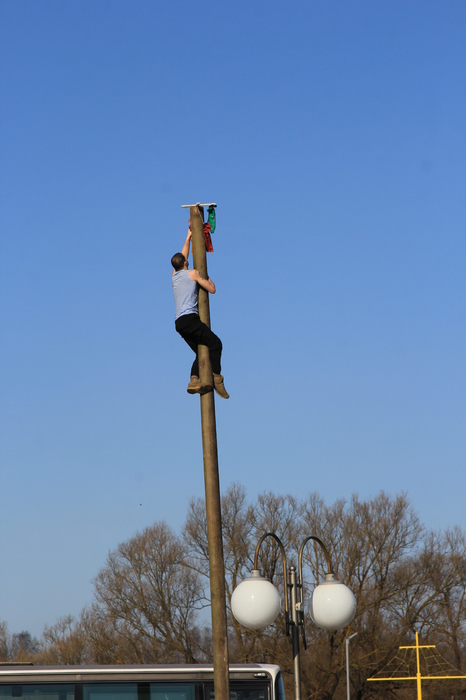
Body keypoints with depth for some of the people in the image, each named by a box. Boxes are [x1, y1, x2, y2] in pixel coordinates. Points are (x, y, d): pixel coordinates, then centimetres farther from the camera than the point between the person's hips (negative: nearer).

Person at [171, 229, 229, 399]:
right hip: (189, 319, -8)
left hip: (179, 322, 8)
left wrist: (188, 237, 48)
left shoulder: (174, 275, 20)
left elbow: (183, 256, 37)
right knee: (215, 343, -10)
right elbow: (212, 289, 4)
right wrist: (209, 279, 25)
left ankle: (194, 381, -8)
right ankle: (217, 378, -22)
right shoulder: (193, 273, 1)